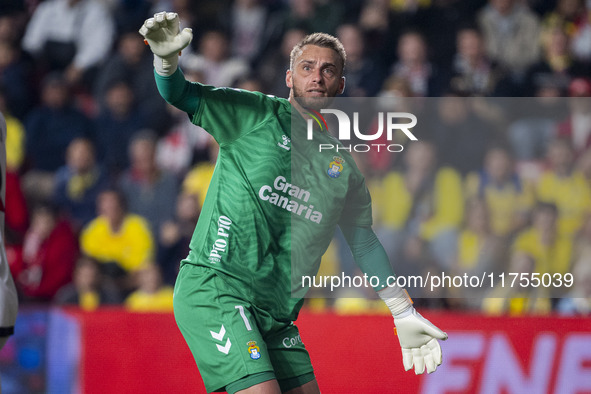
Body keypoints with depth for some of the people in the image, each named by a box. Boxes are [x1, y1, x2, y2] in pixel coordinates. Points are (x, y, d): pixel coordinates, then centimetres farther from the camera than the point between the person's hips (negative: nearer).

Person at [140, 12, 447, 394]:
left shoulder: (342, 165, 15)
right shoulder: (256, 115, 1)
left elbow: (364, 240, 25)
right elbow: (181, 95, -9)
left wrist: (404, 314, 28)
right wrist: (167, 59, -32)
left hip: (277, 312, 6)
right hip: (214, 287, -6)